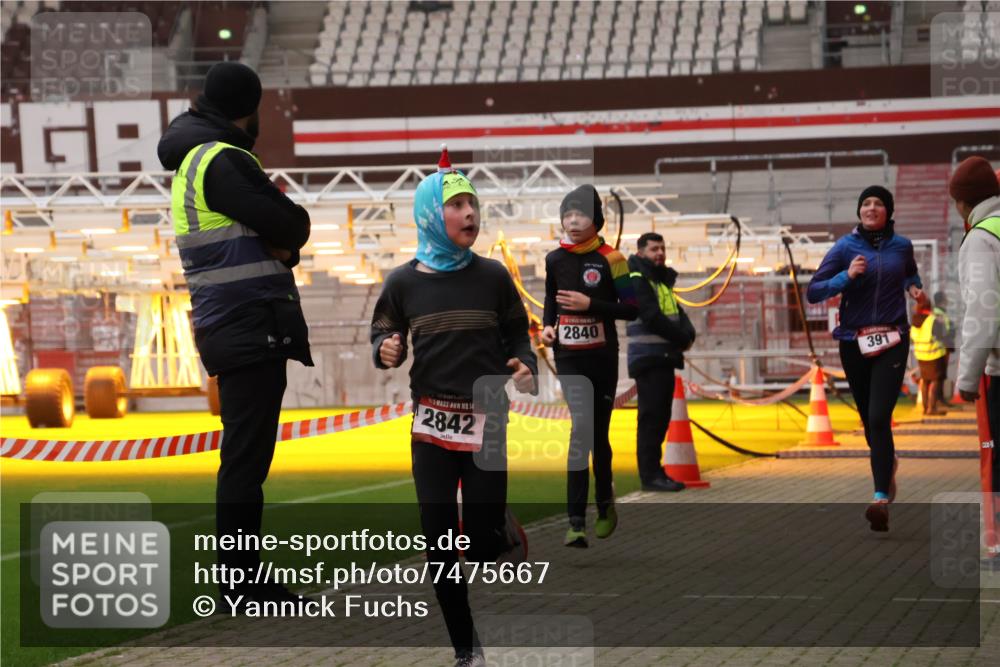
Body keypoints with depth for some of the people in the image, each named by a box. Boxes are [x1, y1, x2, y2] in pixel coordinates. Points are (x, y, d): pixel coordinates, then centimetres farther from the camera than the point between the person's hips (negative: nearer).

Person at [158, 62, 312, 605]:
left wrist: (279, 243, -3)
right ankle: (243, 584, -7)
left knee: (244, 457, 14)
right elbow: (293, 226, -18)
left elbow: (283, 240, 17)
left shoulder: (190, 163, 18)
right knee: (247, 458, -8)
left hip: (229, 330, 10)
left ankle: (243, 577, 20)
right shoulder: (222, 162, -14)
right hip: (252, 327, -10)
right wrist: (284, 237, 3)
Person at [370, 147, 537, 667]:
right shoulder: (403, 282, -1)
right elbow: (383, 336, 8)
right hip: (432, 425, 1)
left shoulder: (492, 277, -1)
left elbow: (517, 337, 7)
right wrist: (386, 352, -15)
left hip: (486, 422, -1)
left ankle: (507, 531, 32)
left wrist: (526, 369, -13)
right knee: (439, 542, 1)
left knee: (481, 543, -5)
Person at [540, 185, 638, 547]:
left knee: (598, 434, 11)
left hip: (602, 357, -1)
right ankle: (576, 522, -19)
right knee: (582, 428, -17)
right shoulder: (555, 259, 4)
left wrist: (590, 305, -16)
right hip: (568, 358, 1)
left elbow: (632, 309, -7)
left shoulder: (609, 259, -7)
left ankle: (604, 505, 36)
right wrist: (547, 324, 3)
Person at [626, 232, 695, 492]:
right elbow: (652, 318, -19)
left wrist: (688, 334, -6)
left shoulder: (663, 281, 19)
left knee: (661, 417, 10)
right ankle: (650, 474, -9)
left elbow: (679, 314, 15)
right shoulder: (637, 281, -10)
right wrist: (683, 340, -10)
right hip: (648, 359, -9)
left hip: (665, 359, 9)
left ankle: (655, 472, 15)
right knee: (651, 417, -10)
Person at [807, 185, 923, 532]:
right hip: (854, 343, 1)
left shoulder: (901, 245, 4)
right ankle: (888, 462, 47)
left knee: (879, 417, -16)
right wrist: (847, 276, -20)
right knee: (869, 418, 15)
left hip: (892, 342, -1)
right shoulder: (845, 247, -3)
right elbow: (813, 292, -6)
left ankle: (881, 499, -21)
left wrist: (914, 287, 5)